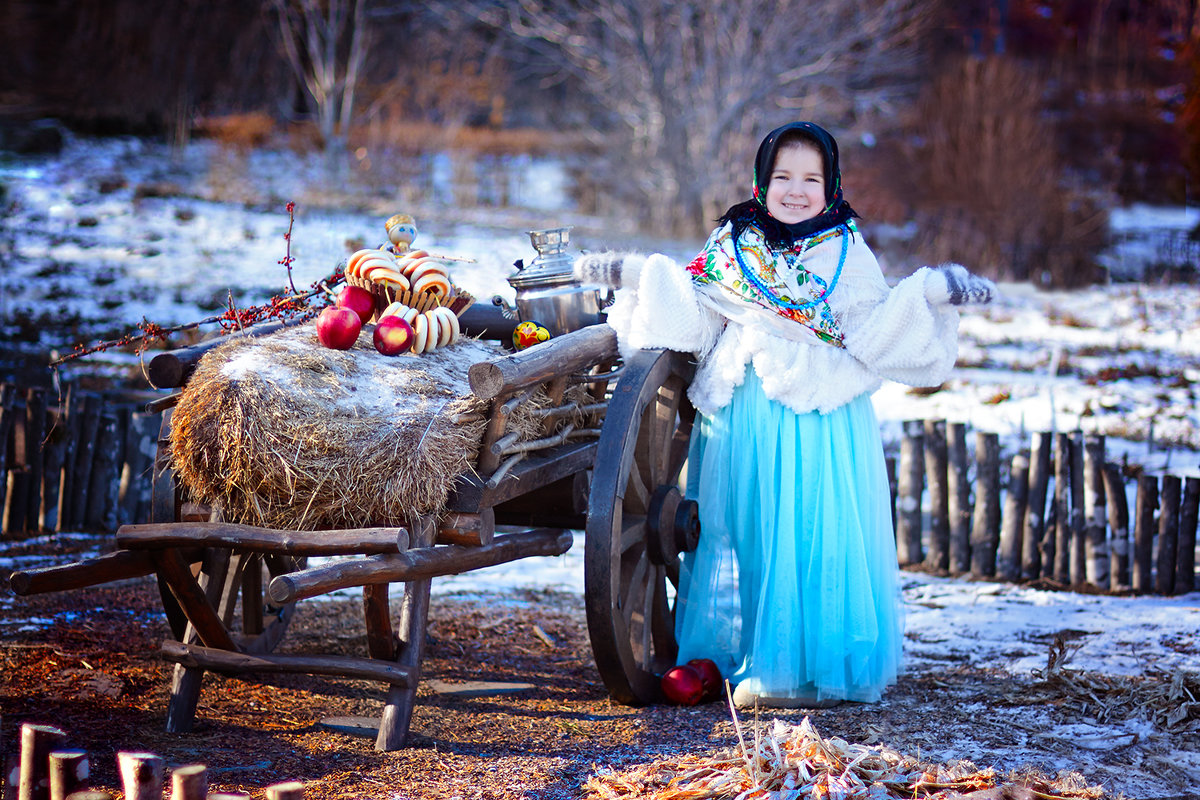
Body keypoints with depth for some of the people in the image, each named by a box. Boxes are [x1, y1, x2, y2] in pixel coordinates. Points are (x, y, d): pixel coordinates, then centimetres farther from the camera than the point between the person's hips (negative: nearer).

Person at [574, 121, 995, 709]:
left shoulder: (846, 252, 3)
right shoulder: (733, 242, 10)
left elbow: (870, 335, -3)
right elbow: (693, 317, 13)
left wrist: (927, 296, -15)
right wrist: (637, 276, 7)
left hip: (816, 415, -3)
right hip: (741, 415, 3)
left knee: (806, 534, -6)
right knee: (737, 526, 7)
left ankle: (804, 665, 2)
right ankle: (723, 654, 17)